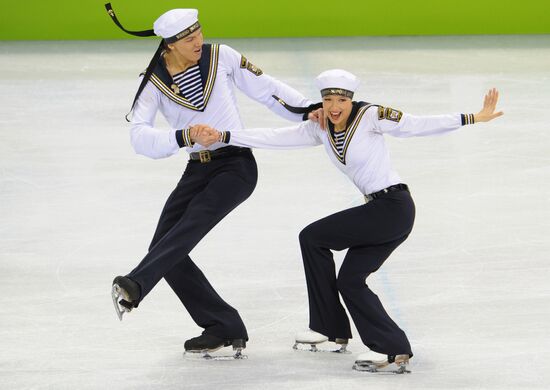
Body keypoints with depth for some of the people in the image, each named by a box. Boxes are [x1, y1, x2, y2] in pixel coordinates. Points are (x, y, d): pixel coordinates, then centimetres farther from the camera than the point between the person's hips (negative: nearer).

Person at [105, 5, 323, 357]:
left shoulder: (221, 57, -2)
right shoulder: (154, 82, -2)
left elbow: (265, 88, 4)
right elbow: (141, 137, -15)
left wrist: (307, 110, -7)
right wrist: (184, 137, -31)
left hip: (237, 166, -4)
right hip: (197, 170, 4)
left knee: (190, 225, -27)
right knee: (167, 251, -5)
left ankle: (134, 287, -44)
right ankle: (225, 328, 1)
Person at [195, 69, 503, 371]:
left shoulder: (370, 116, -12)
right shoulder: (320, 129, 8)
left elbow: (418, 126, -14)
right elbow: (275, 138, 5)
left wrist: (473, 118, -20)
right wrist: (223, 136, -1)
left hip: (394, 207, -8)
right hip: (382, 211, 8)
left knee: (312, 237, -3)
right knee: (350, 280, 8)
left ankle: (329, 328, 6)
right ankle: (396, 351, 10)